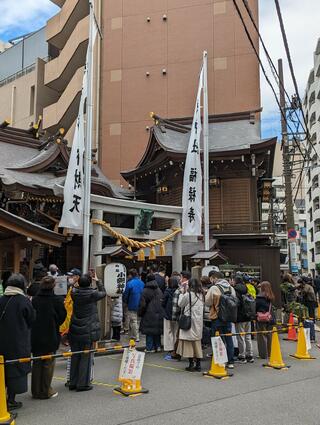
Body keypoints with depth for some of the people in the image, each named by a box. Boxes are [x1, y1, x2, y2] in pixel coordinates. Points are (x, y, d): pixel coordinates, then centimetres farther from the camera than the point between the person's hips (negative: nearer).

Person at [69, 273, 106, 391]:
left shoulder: (74, 293, -3)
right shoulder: (93, 294, -13)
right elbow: (103, 293, 7)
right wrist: (97, 281, 16)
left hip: (75, 330, 5)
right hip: (88, 331, -5)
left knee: (75, 356, 14)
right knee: (86, 357, 4)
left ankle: (73, 382, 23)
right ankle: (83, 384, 8)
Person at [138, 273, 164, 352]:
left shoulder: (145, 291, -10)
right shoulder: (159, 290, 7)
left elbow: (142, 304, -10)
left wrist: (140, 313, 3)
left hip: (149, 314, -6)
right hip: (158, 314, 6)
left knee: (149, 332, 0)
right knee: (157, 330, 14)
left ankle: (150, 348, 2)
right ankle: (158, 346, 18)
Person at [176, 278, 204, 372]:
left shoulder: (188, 295, -13)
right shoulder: (201, 295, 5)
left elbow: (180, 304, -2)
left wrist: (183, 292, 4)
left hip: (189, 321, -6)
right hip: (199, 322, 6)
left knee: (189, 342, 1)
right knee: (197, 342, 12)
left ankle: (191, 364, 1)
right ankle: (198, 364, 14)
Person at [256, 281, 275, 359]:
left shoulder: (259, 297, -13)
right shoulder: (271, 297, 6)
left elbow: (256, 307, -9)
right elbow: (271, 308, 11)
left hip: (261, 319, -6)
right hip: (270, 319, 6)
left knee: (262, 336, 1)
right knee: (269, 336, 14)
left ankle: (263, 354, 4)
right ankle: (269, 353, 23)